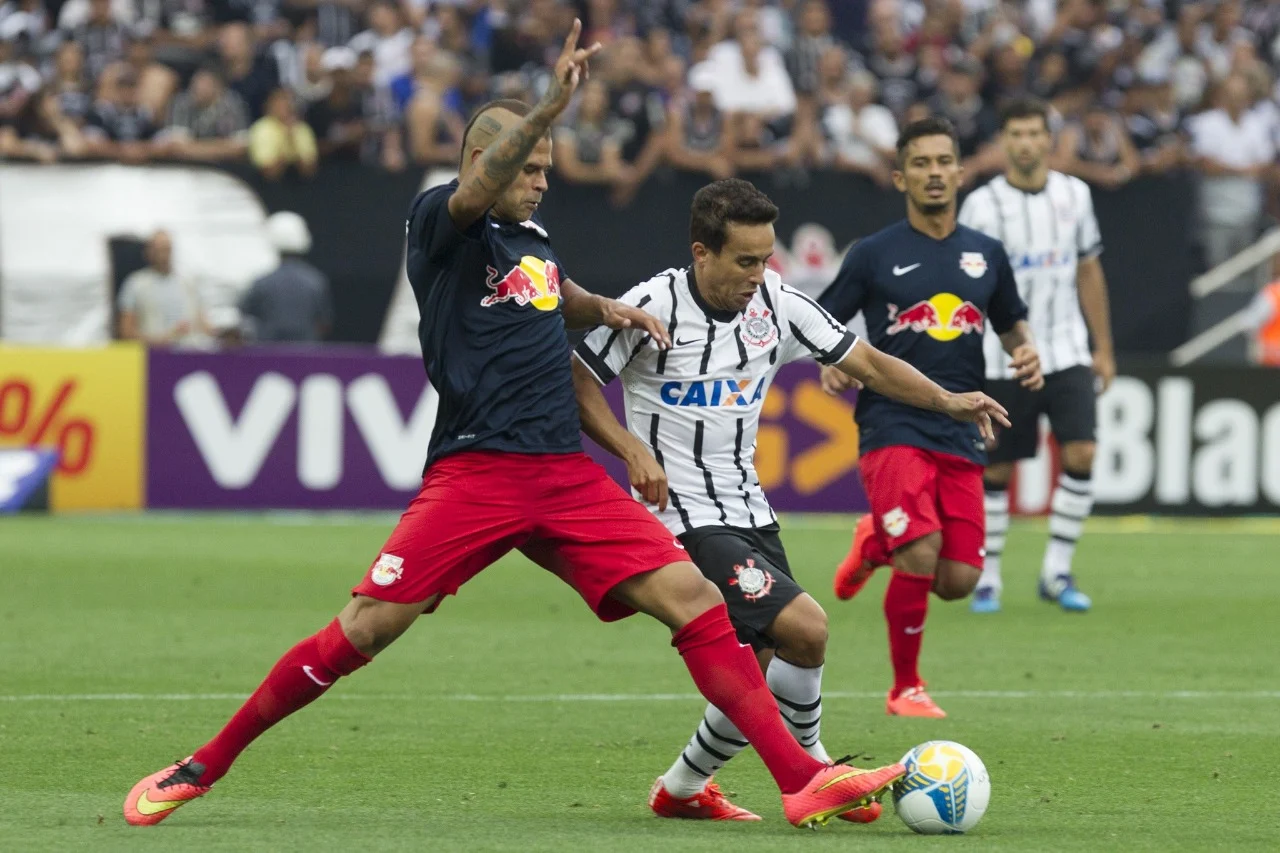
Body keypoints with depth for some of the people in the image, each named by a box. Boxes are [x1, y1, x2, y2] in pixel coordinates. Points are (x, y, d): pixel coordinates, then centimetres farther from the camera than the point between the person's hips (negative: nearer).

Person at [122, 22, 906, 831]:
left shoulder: (534, 237, 20)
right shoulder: (438, 219, 0)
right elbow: (476, 192, -25)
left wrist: (606, 309, 22)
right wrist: (548, 110, -39)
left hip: (567, 475, 6)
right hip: (476, 471, -6)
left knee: (696, 600, -8)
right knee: (365, 629, -10)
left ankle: (801, 779, -10)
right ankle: (201, 768, 4)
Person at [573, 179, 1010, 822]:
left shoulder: (777, 305, 2)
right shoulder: (654, 307, -15)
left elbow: (866, 363, 10)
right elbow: (575, 380, -8)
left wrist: (947, 402, -2)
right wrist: (631, 449, -19)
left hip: (750, 514, 7)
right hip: (685, 520, -7)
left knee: (764, 675, 7)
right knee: (805, 631, -20)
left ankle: (682, 789, 27)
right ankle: (810, 764, 4)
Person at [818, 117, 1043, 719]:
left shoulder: (986, 255, 12)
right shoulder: (874, 255, 1)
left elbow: (1012, 324, 25)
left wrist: (1026, 353, 3)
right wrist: (830, 365, -13)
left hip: (961, 436, 4)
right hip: (893, 426, -4)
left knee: (958, 581, -5)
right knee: (922, 555, -22)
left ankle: (877, 541, 29)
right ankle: (905, 688, -1)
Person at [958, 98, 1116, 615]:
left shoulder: (1074, 195, 4)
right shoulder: (982, 205, -7)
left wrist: (1104, 347, 13)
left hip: (1067, 354, 2)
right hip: (1003, 358, -2)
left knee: (1080, 455, -12)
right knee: (996, 471, 2)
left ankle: (1057, 572, -1)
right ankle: (987, 578, 16)